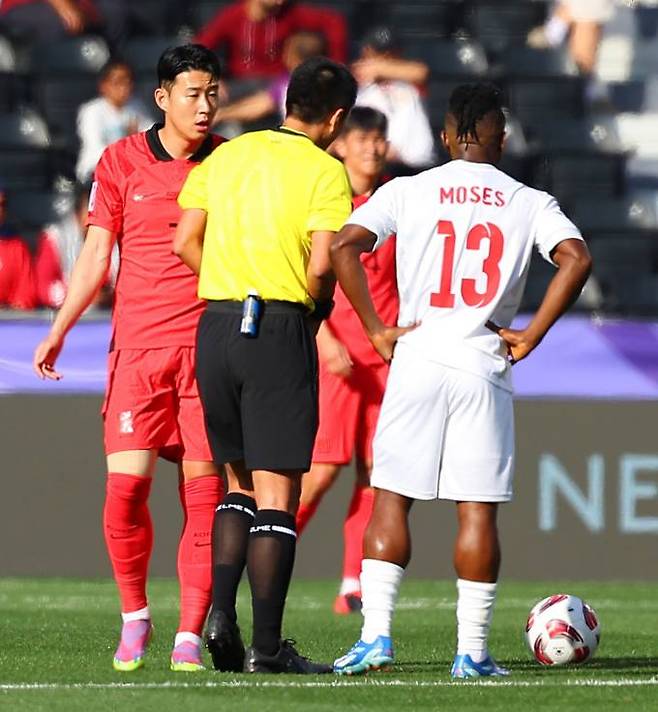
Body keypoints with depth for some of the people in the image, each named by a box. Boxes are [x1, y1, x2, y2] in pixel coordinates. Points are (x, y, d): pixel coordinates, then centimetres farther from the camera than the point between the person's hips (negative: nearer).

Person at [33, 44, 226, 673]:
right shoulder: (121, 162, 6)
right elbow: (96, 254, 8)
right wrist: (58, 331, 1)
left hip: (209, 343, 0)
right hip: (138, 346, 0)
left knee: (203, 490, -4)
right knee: (126, 483, -9)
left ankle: (190, 637, 2)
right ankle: (133, 617, 12)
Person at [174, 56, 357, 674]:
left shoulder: (225, 156, 11)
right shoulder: (325, 172, -5)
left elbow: (186, 241, 8)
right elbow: (321, 265, -13)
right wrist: (315, 308, 6)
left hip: (216, 323, 5)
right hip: (280, 329, -5)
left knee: (239, 483, 18)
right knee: (276, 494, -1)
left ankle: (220, 612, 3)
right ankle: (267, 645, -3)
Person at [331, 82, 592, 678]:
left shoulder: (407, 192, 5)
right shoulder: (530, 203, 5)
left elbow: (343, 247, -6)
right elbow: (576, 259, -10)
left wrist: (376, 331, -1)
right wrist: (531, 336, -4)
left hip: (416, 363, 0)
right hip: (485, 370, 0)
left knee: (391, 501, 6)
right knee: (478, 511, 3)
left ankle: (375, 635, -3)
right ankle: (473, 651, 2)